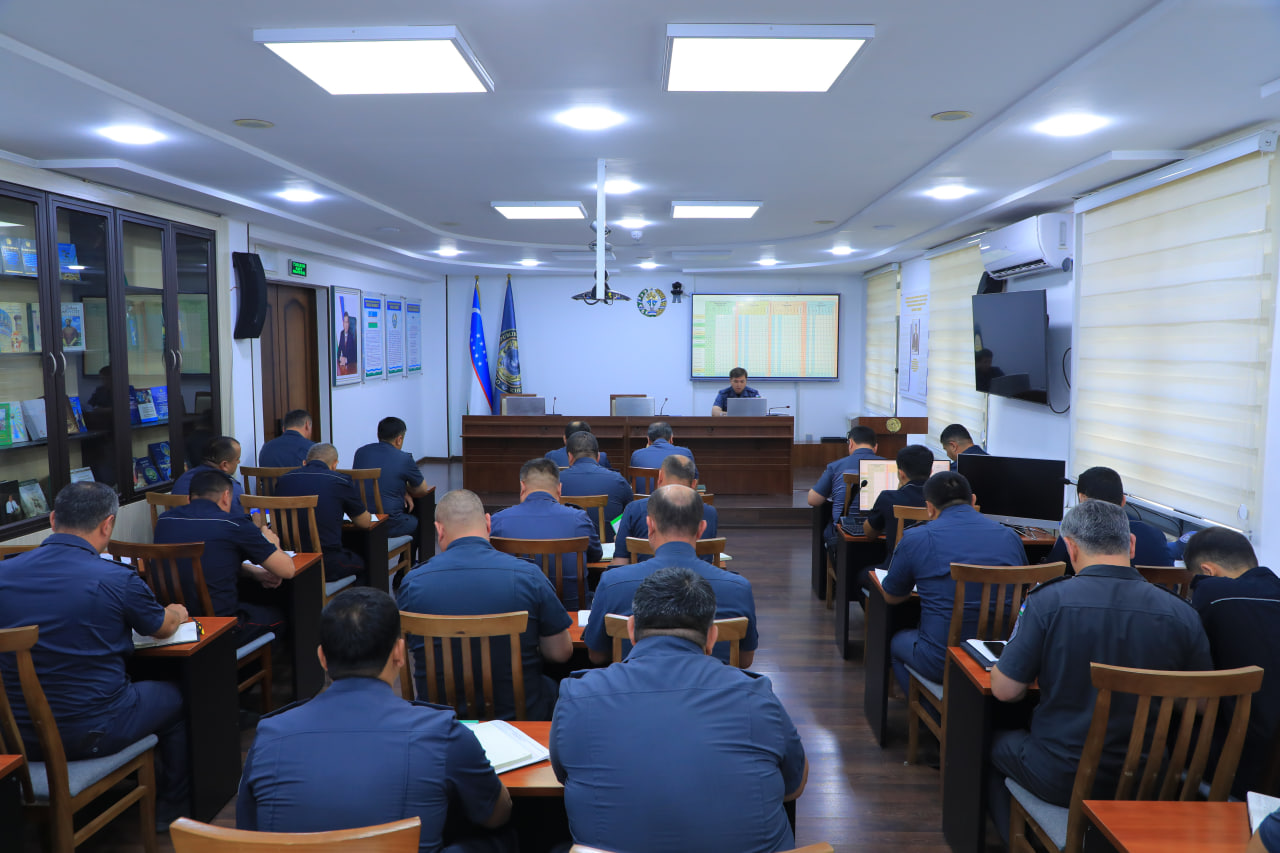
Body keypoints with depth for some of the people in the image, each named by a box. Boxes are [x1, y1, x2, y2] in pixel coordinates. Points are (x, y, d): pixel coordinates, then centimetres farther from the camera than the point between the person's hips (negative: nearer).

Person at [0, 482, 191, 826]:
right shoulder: (117, 579, -17)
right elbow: (163, 628, 4)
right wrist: (176, 613, 28)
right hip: (91, 734, -5)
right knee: (171, 695, 22)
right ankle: (174, 805, 37)